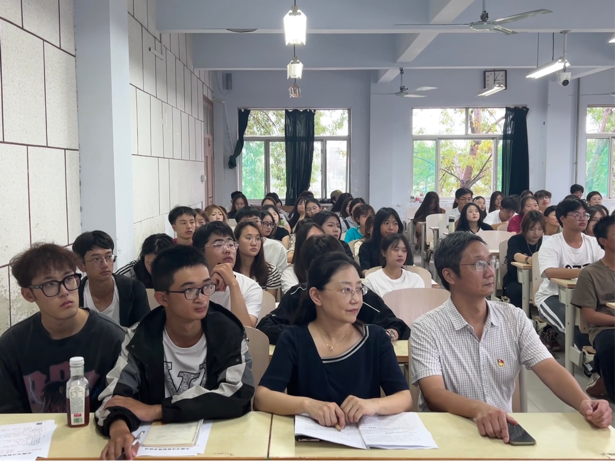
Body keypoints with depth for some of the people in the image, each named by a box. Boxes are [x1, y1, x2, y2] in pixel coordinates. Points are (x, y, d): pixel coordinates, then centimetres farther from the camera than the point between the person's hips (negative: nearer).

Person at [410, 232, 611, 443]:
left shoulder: (514, 318, 4)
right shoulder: (427, 328, -10)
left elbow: (550, 370, -5)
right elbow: (434, 395, -19)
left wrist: (584, 402, -24)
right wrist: (478, 409, -38)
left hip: (504, 431, 3)